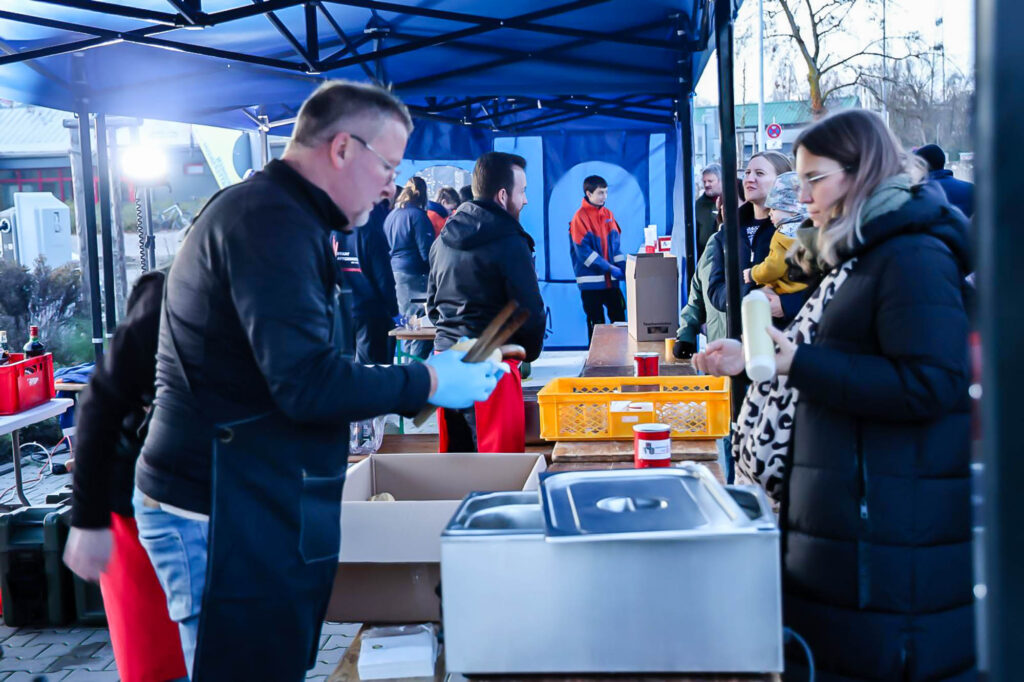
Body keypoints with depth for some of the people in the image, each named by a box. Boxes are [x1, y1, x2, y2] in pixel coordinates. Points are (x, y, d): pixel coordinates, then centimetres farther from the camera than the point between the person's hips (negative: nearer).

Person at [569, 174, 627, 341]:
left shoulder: (608, 214, 10)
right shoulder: (580, 217, -9)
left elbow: (616, 244, 14)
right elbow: (583, 251, -15)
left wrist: (622, 267, 0)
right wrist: (609, 268, -16)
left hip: (611, 280, 6)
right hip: (591, 281, -5)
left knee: (619, 318, 7)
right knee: (596, 324, 1)